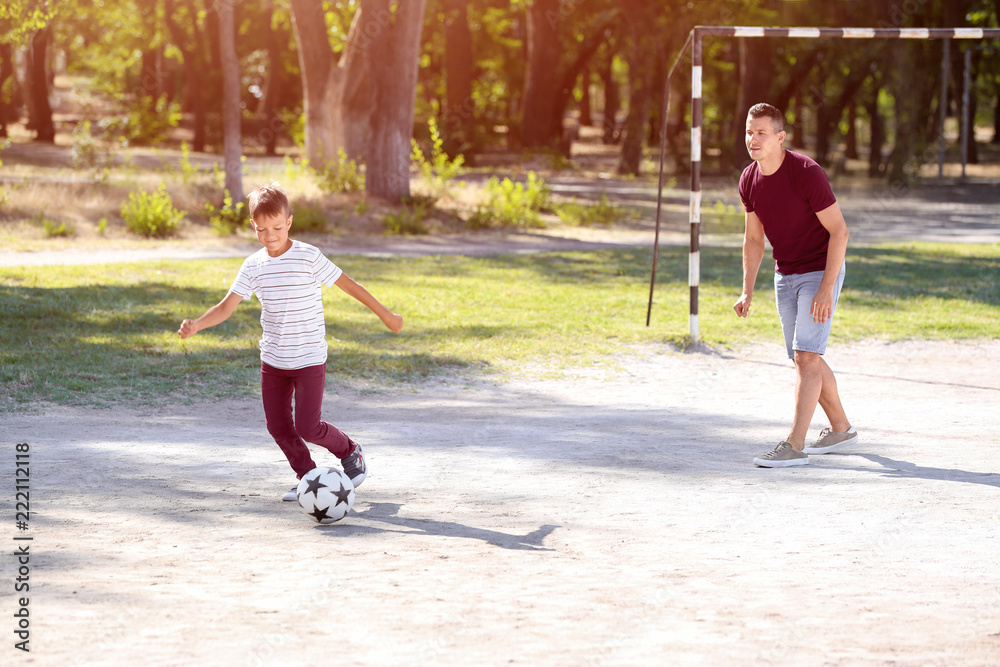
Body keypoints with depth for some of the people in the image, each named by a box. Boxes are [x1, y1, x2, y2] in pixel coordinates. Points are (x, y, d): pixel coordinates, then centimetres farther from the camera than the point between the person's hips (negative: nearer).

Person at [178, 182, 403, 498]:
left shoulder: (309, 257, -13)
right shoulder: (254, 266, -1)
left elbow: (348, 284, -5)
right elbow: (226, 306, -5)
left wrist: (385, 314, 1)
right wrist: (195, 325, -23)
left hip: (309, 359, -5)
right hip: (272, 361, 5)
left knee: (308, 427, -10)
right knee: (278, 426, 7)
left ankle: (349, 451, 18)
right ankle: (308, 478, 26)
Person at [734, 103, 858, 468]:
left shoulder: (807, 173, -21)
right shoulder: (749, 180, 0)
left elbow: (839, 231, -19)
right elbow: (753, 238, 11)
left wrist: (826, 289, -24)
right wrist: (747, 291, 3)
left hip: (821, 271, -7)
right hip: (785, 275, 7)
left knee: (806, 357, -15)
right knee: (806, 359, 13)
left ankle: (794, 445, -18)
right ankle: (841, 428, 30)